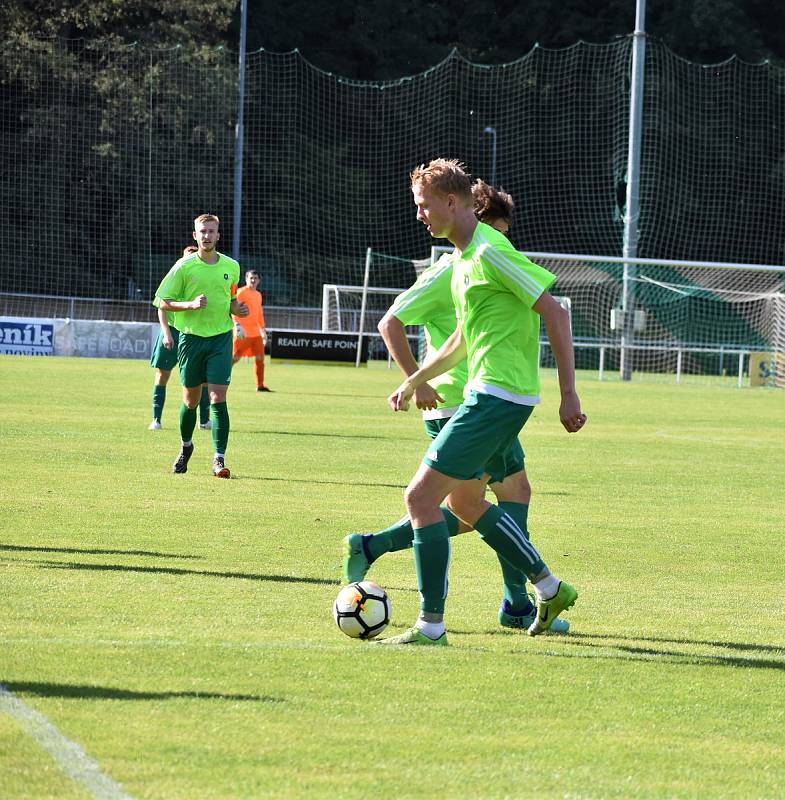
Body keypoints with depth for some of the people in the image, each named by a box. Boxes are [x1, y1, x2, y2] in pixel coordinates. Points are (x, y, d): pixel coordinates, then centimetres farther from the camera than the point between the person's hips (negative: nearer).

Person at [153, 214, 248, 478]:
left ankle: (219, 459, -12)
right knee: (191, 400, 9)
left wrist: (236, 308, 0)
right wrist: (191, 304, -19)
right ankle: (185, 447, 35)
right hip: (191, 337, -1)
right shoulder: (184, 267, -5)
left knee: (218, 399, -11)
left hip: (221, 338, 1)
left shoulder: (231, 267, 4)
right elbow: (163, 302, -3)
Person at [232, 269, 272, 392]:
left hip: (255, 332, 7)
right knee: (235, 358, -5)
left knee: (260, 358, 2)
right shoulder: (241, 293, -6)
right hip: (243, 333, -7)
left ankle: (260, 385, 6)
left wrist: (262, 329, 24)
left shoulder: (258, 295, 17)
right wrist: (238, 325, -27)